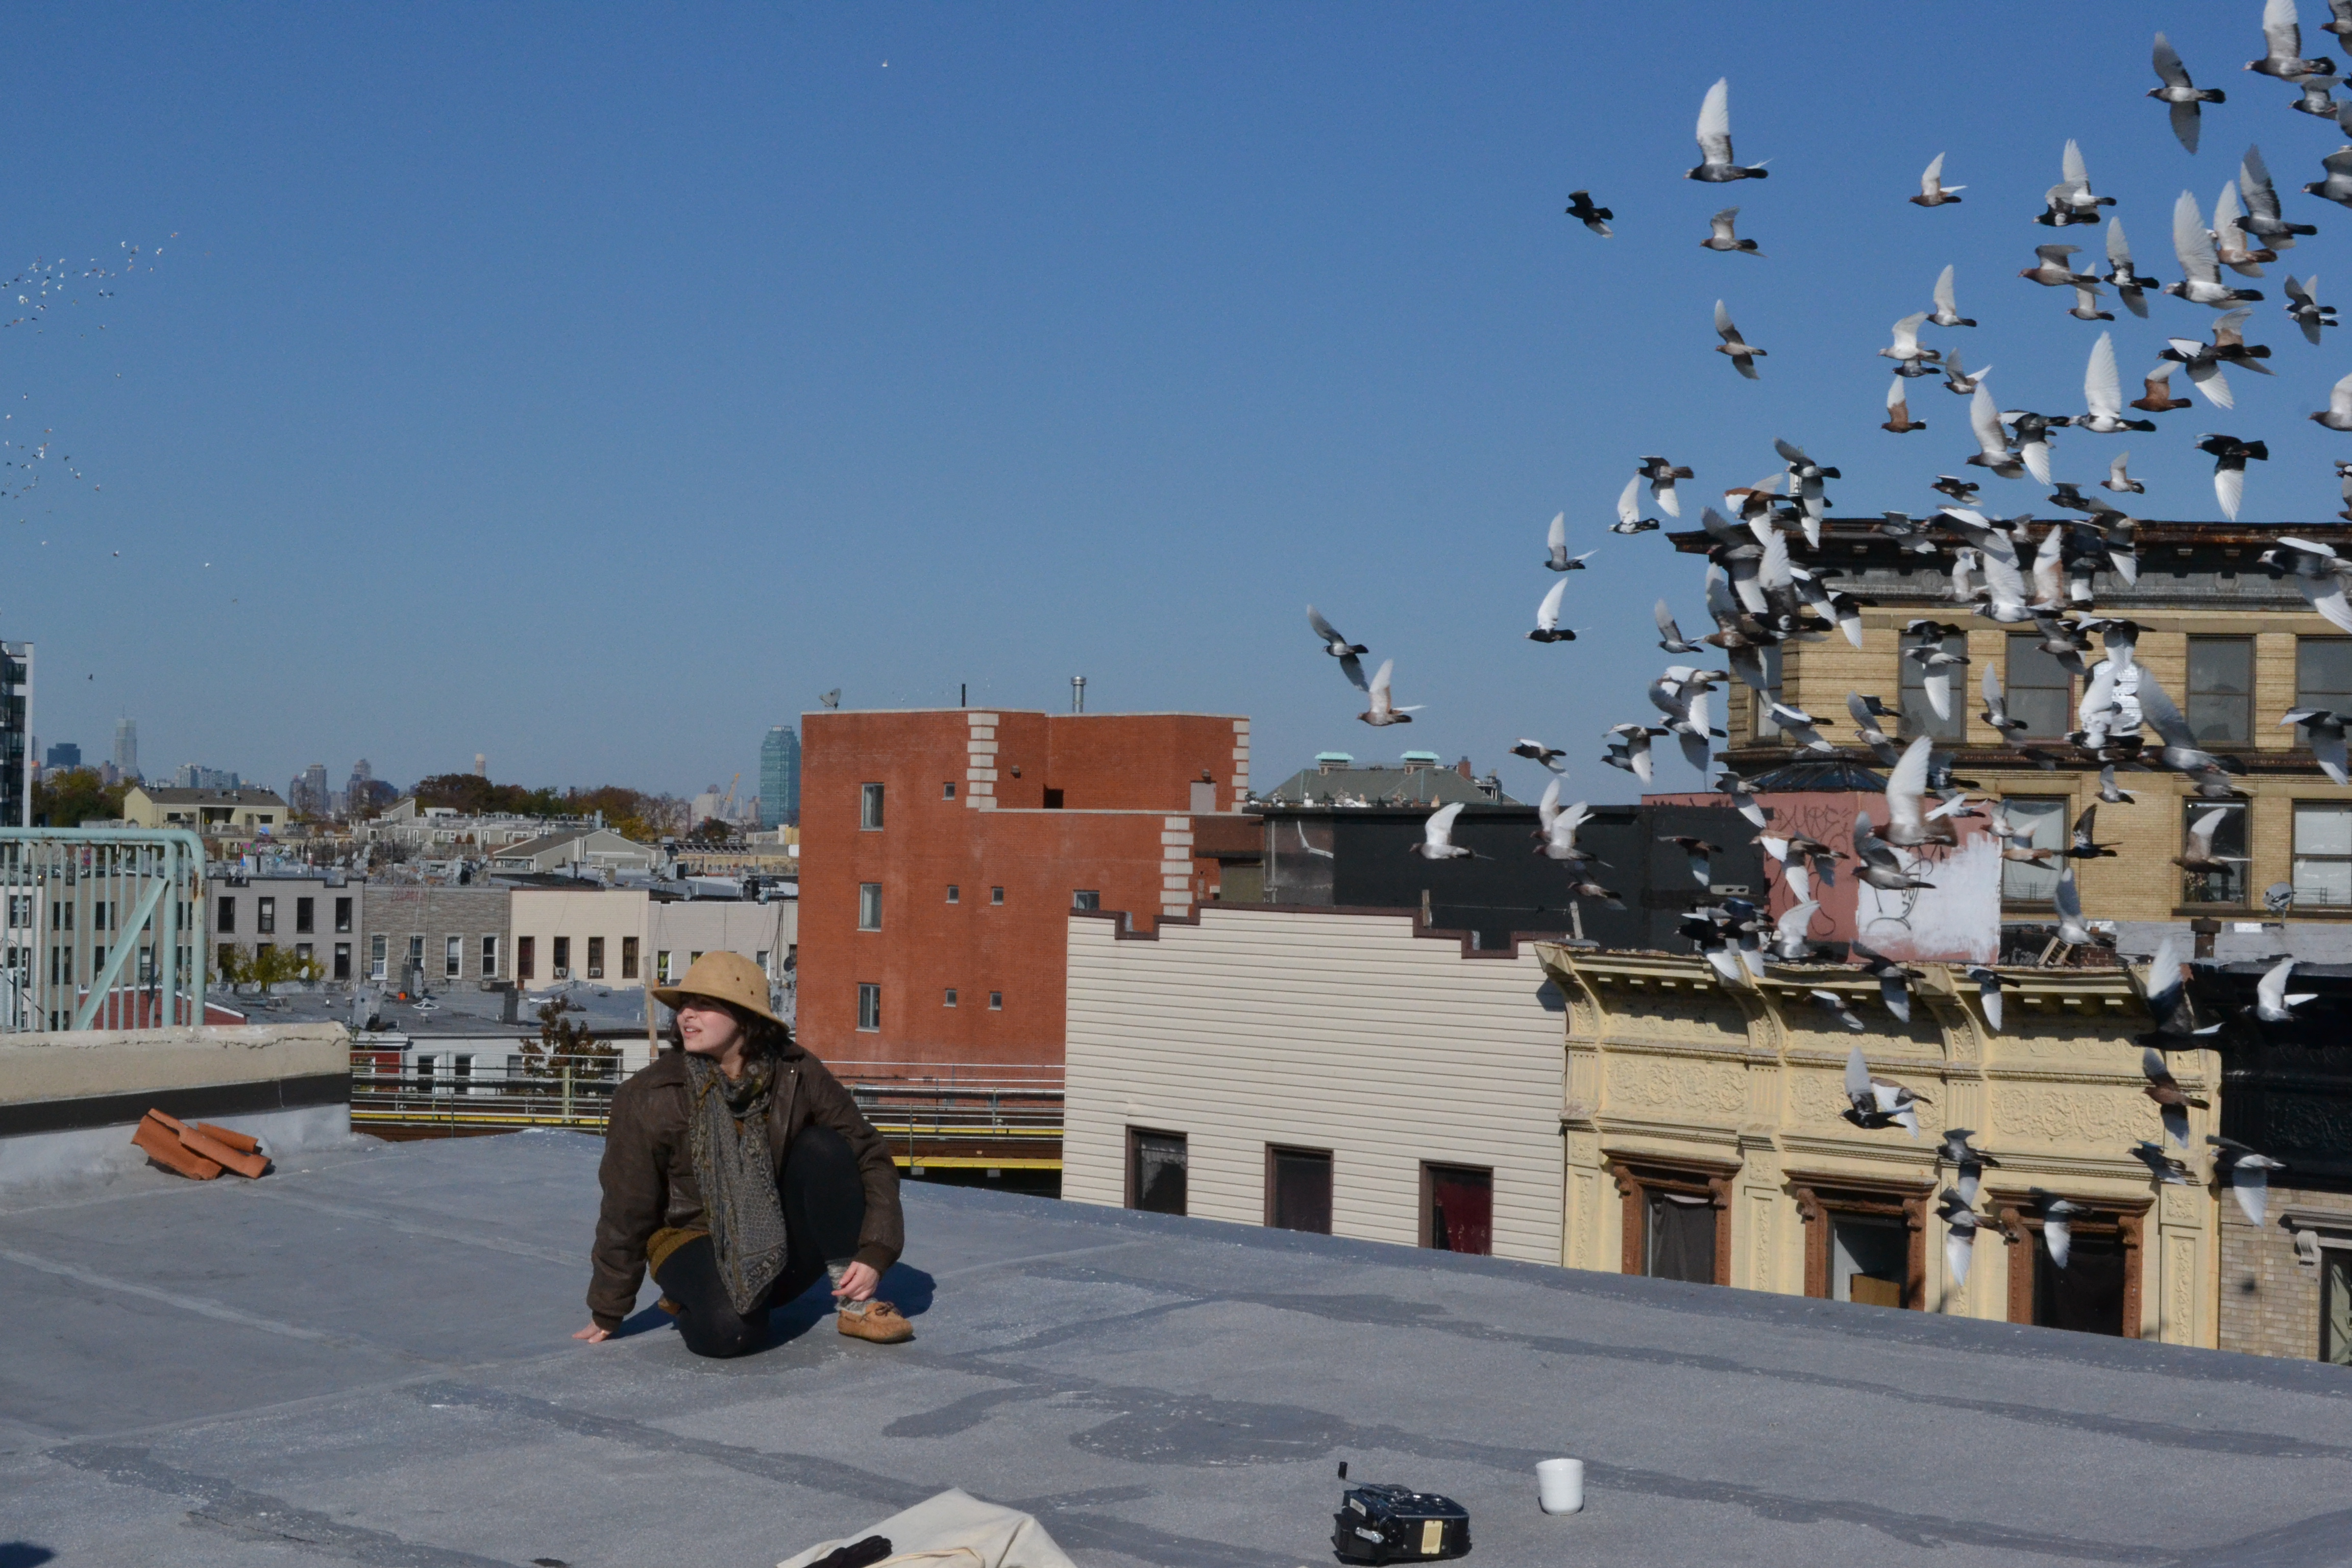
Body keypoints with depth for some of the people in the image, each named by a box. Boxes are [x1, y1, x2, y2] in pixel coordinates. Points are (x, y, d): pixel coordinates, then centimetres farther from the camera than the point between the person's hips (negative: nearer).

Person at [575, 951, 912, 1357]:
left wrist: (875, 1253, -21)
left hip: (784, 1249, 2)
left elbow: (871, 1159, -8)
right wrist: (608, 1314, 0)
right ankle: (694, 1293, 4)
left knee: (822, 1147, -23)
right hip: (699, 1244, -2)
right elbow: (627, 1212, -9)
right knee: (727, 1331, -34)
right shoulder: (650, 1098, -18)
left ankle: (856, 1304, -16)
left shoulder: (798, 1075, -14)